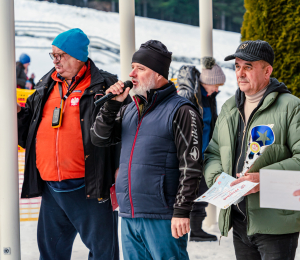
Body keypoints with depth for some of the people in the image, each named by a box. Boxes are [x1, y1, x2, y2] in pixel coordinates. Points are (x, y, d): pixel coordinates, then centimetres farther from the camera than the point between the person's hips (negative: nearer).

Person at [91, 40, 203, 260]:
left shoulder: (180, 111, -7)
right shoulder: (129, 110, 17)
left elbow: (191, 166, -12)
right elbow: (100, 138, 11)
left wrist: (181, 211, -17)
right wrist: (112, 104, 0)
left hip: (162, 217, -7)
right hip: (129, 216, 7)